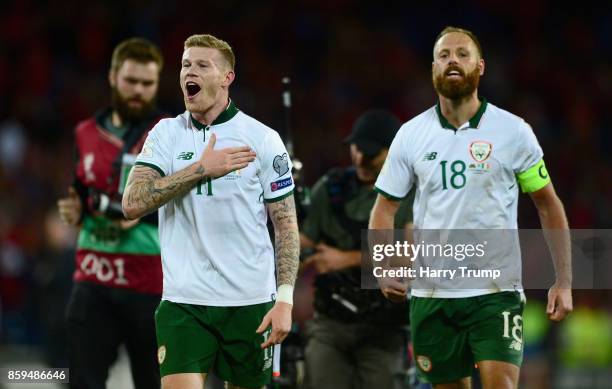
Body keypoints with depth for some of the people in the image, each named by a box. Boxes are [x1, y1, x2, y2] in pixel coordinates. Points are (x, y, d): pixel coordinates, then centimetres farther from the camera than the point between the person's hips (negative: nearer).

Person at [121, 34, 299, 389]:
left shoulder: (263, 139, 0)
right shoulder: (166, 134, 5)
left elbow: (286, 224, 0)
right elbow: (133, 204, -8)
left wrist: (285, 300, -10)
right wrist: (202, 169, -14)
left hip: (251, 303, 0)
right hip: (183, 302, 0)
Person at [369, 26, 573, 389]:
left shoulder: (513, 131, -2)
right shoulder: (411, 134, 4)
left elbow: (548, 205, 5)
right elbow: (384, 208, 9)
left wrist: (564, 281, 0)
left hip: (497, 293, -3)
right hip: (431, 294, 3)